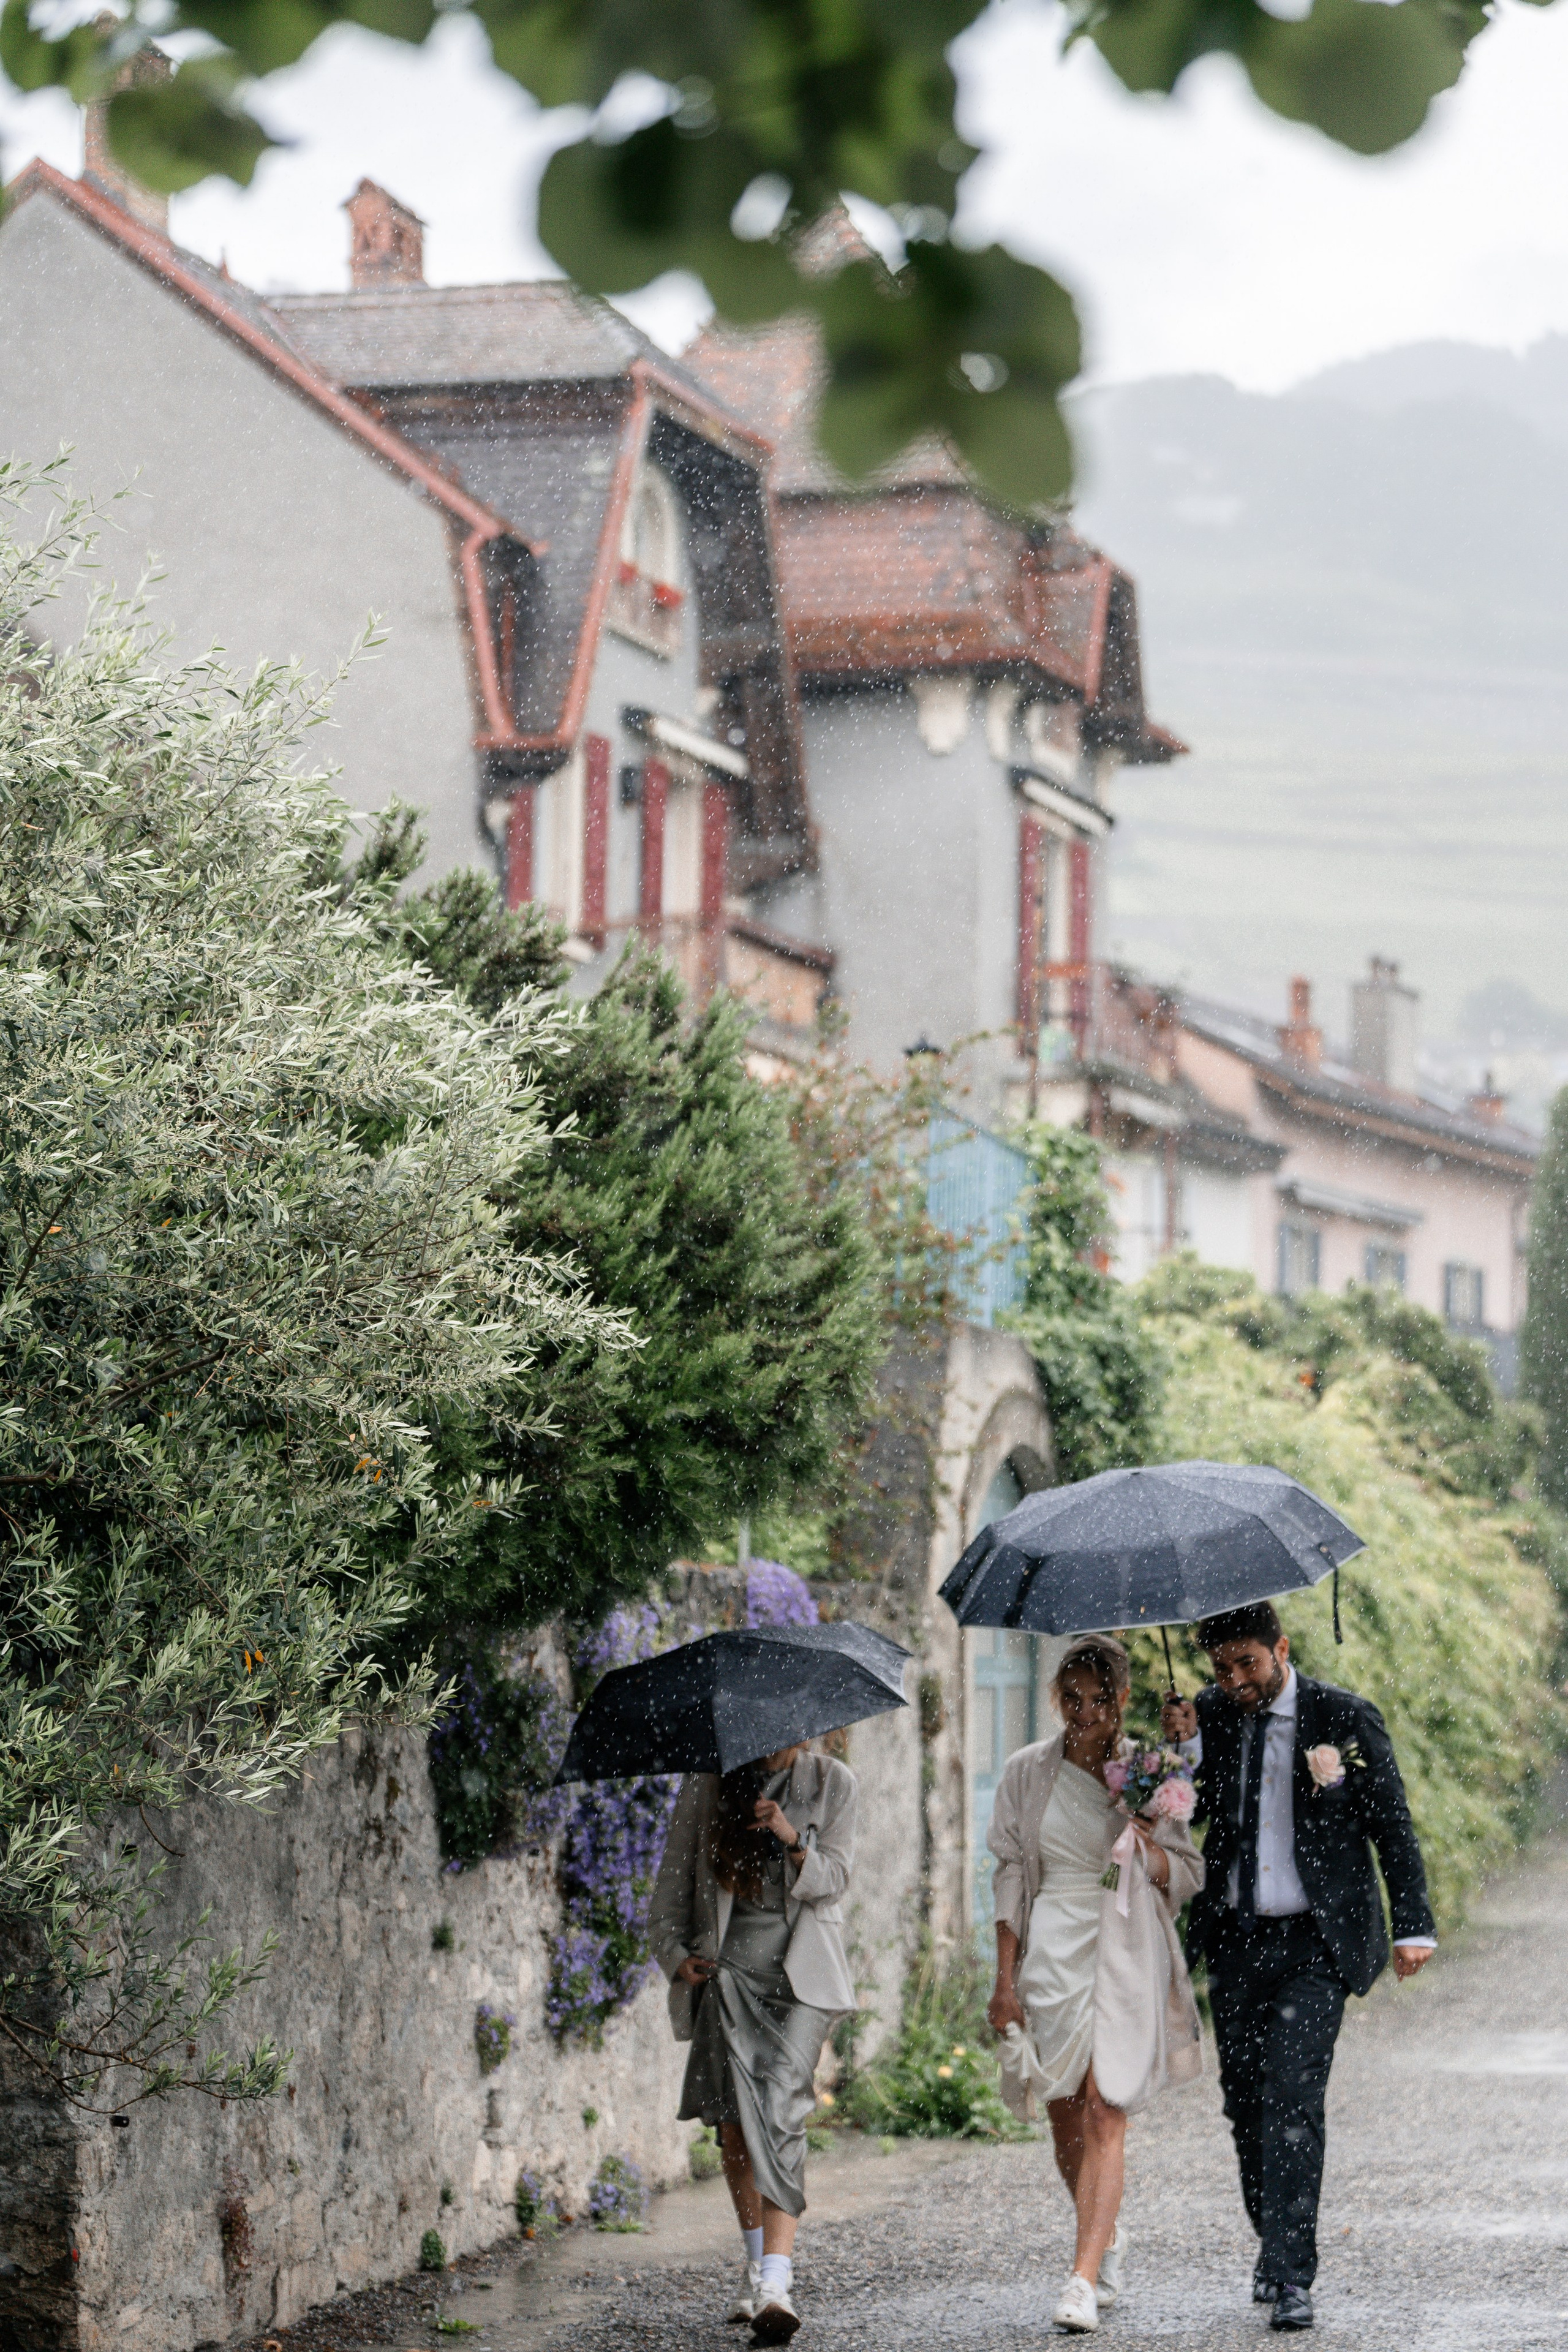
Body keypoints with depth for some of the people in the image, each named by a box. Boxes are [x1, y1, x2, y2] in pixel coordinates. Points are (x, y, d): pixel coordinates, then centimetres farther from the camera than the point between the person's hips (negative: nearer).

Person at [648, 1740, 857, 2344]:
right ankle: (756, 2259, 18)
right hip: (727, 1966, 2)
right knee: (735, 2117, -2)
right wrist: (673, 1950, 0)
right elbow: (674, 1875, 12)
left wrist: (793, 1841, -17)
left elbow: (833, 1880, 2)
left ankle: (776, 2282, -24)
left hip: (801, 1971, -2)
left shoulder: (830, 1782, 6)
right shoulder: (706, 1782, 7)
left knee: (781, 2110, -16)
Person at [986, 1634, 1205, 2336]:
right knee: (1066, 2123, 8)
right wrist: (1005, 1980, 3)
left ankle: (1084, 2280, -15)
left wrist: (1145, 1843, -16)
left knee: (1105, 2118, -12)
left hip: (1124, 1956, -2)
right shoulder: (1027, 1773, 6)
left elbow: (1188, 1876, 5)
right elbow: (1009, 1878, 8)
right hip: (1050, 1956, 2)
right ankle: (1108, 2237, 33)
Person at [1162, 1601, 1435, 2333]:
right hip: (1236, 1942, 4)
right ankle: (1273, 2244, 27)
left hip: (1314, 1943, -4)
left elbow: (1393, 1827, -1)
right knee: (1245, 2101, 9)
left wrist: (1412, 1927, -6)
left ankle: (1292, 2276, -16)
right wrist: (1183, 1747, -10)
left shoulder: (1345, 1718, -5)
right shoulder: (1208, 1716, 5)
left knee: (1292, 2098, -14)